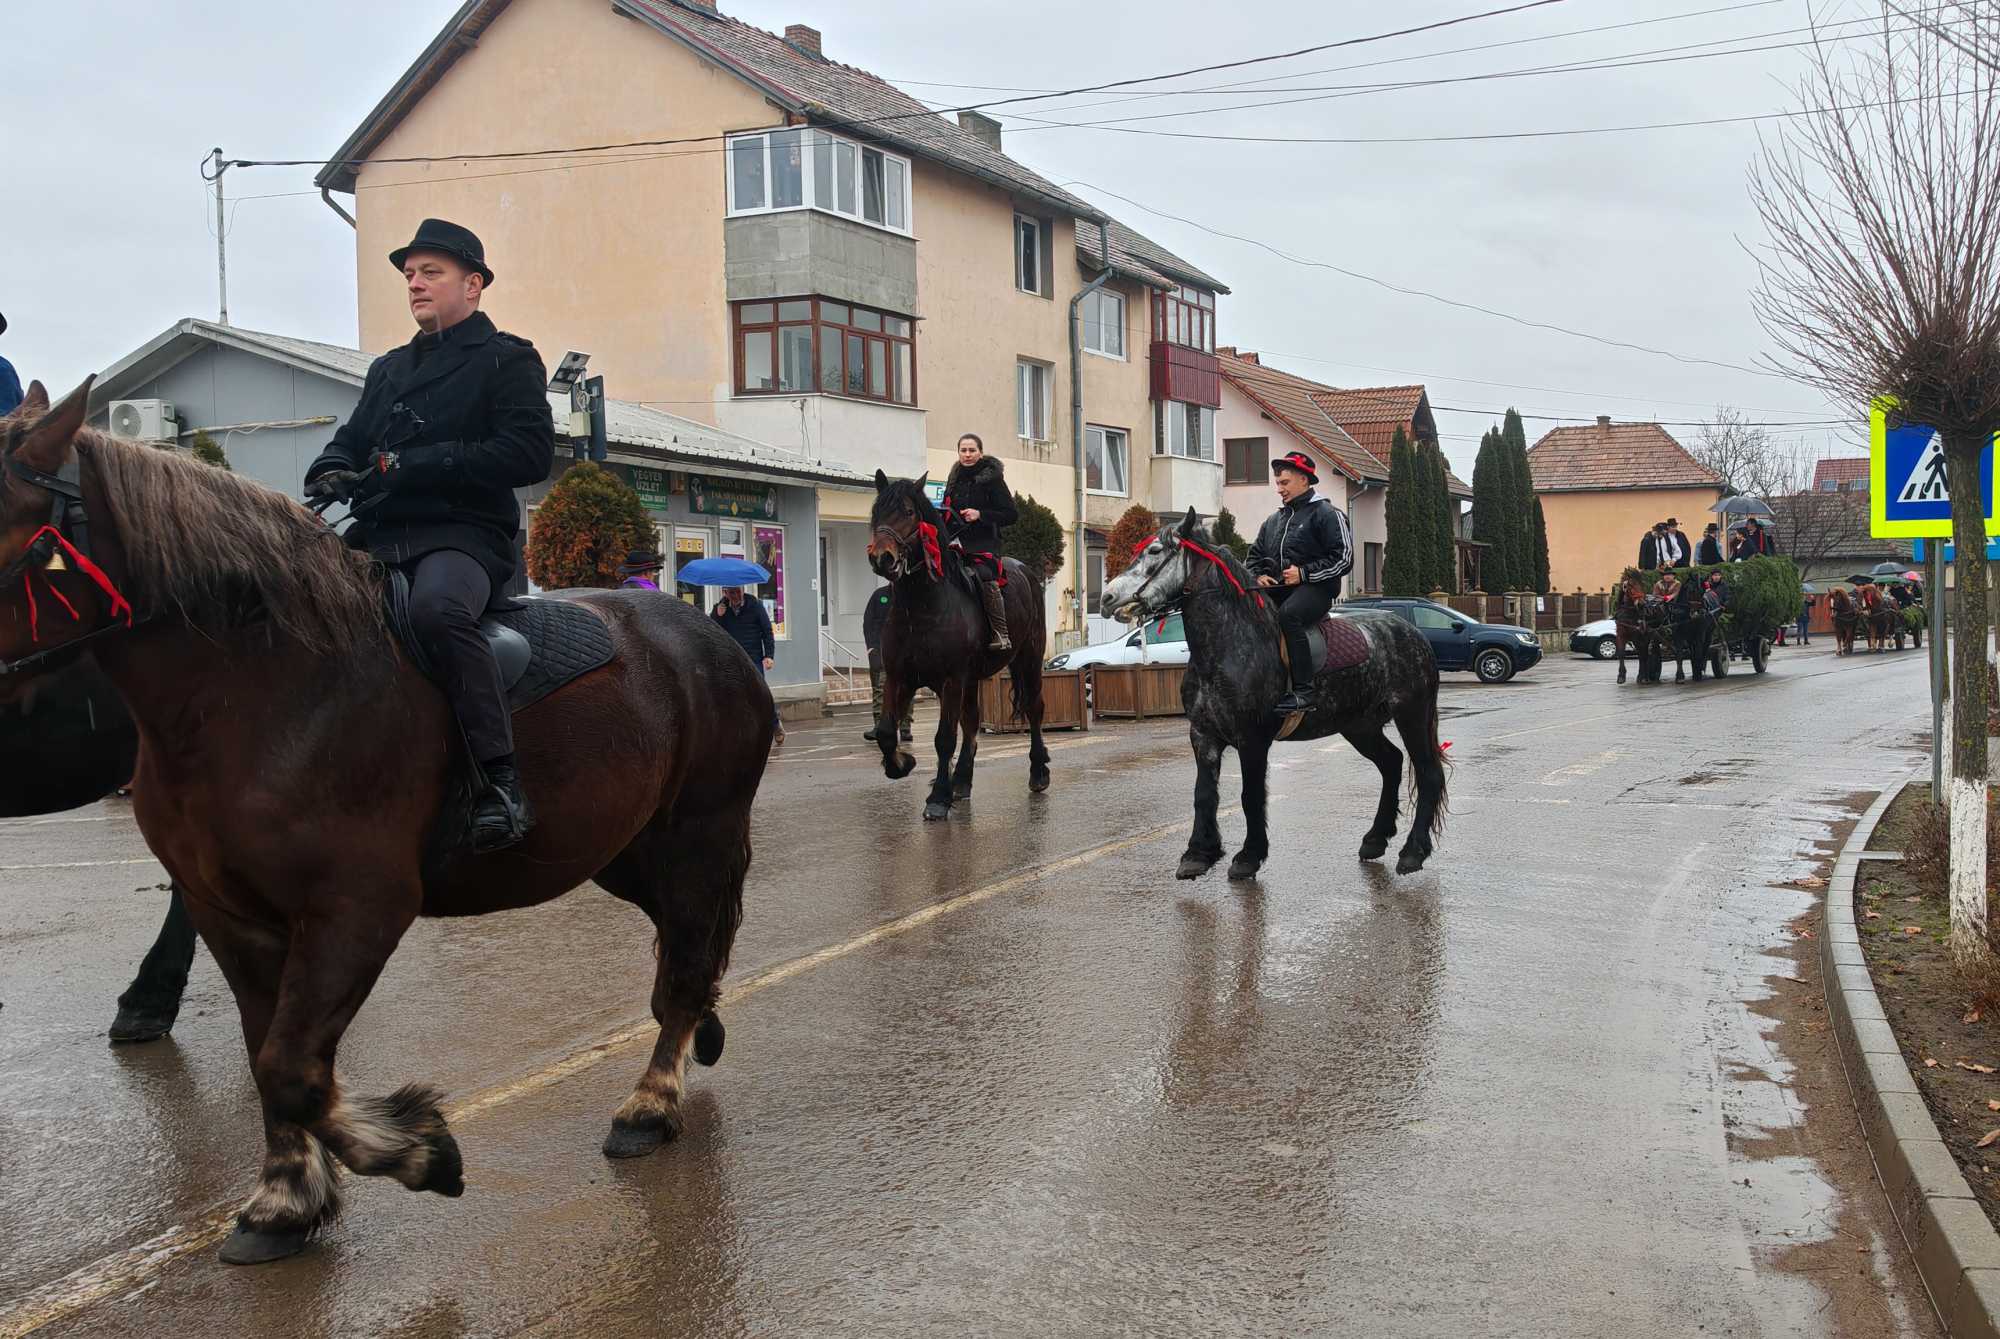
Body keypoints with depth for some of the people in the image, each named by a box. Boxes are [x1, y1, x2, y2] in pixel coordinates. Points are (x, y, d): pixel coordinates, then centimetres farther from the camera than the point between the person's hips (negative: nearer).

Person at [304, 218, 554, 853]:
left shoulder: (508, 359, 5)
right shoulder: (389, 369, 28)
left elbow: (530, 452, -9)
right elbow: (350, 439, 27)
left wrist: (411, 466, -14)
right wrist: (331, 473, 0)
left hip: (464, 537, -7)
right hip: (378, 539, 8)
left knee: (436, 608, -39)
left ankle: (502, 781, -37)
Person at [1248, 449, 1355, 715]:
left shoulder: (1326, 513, 0)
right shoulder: (1275, 519, 22)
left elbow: (1343, 558, -8)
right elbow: (1255, 554, 31)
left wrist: (1304, 573, -14)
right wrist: (1259, 575, 8)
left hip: (1315, 588, -7)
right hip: (1277, 589, 7)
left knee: (1287, 614, -37)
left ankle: (1303, 692, -39)